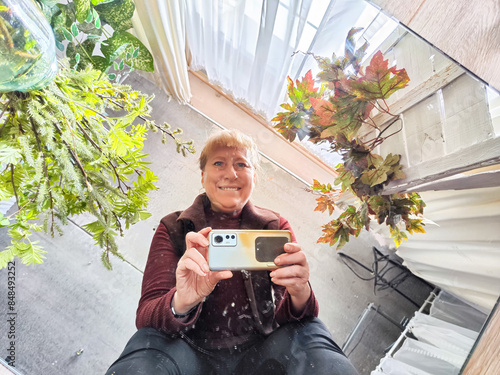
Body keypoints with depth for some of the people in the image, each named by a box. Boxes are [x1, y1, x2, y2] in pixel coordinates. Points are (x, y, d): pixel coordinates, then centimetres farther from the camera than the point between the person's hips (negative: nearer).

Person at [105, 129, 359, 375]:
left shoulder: (275, 227, 4)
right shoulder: (173, 228, 1)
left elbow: (284, 314, -3)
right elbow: (146, 314, -8)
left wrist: (300, 295, -27)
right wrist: (181, 303, -32)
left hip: (259, 347, 2)